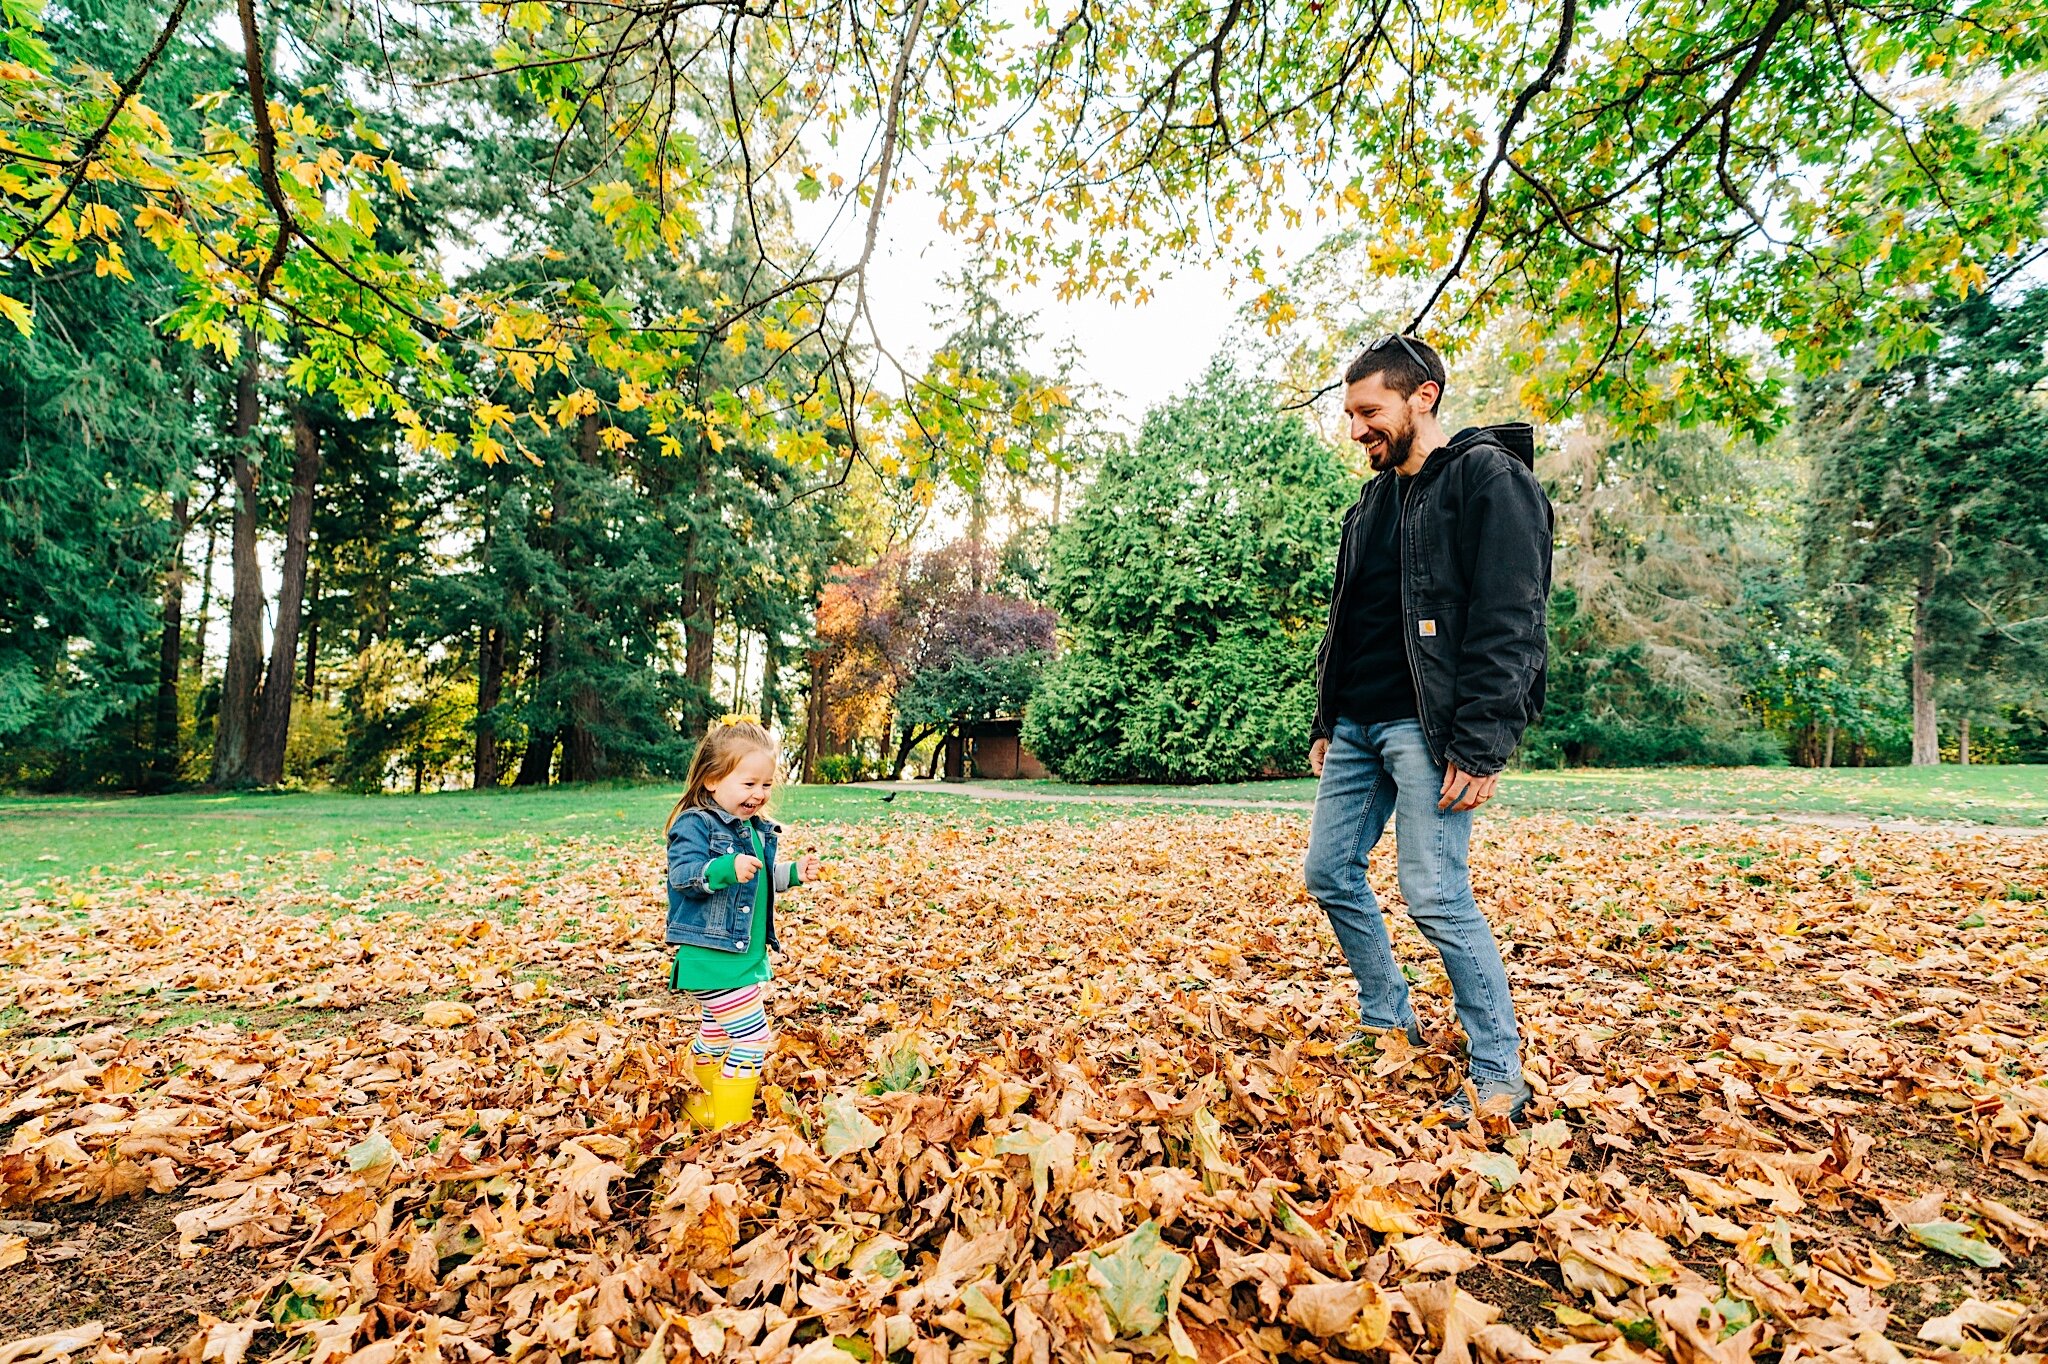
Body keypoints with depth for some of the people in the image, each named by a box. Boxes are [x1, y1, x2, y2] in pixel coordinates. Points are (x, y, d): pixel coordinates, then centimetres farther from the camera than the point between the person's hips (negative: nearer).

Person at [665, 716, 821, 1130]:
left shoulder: (757, 829, 10)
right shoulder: (695, 824, -15)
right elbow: (683, 874, -26)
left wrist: (793, 874, 7)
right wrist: (727, 869, -40)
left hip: (749, 954, 9)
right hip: (711, 954, -9)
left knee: (717, 1034, 24)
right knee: (753, 1037, -8)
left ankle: (708, 1101, 42)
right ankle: (729, 1120, 6)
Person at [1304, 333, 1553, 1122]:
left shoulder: (1489, 477, -7)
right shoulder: (1374, 500, 18)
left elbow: (1510, 623, -15)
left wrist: (1479, 746, -20)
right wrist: (1326, 723, 17)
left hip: (1424, 726, -8)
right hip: (1356, 725, 9)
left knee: (1435, 894, -10)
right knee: (1330, 873, 10)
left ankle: (1499, 1077, 9)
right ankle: (1388, 1023, 28)